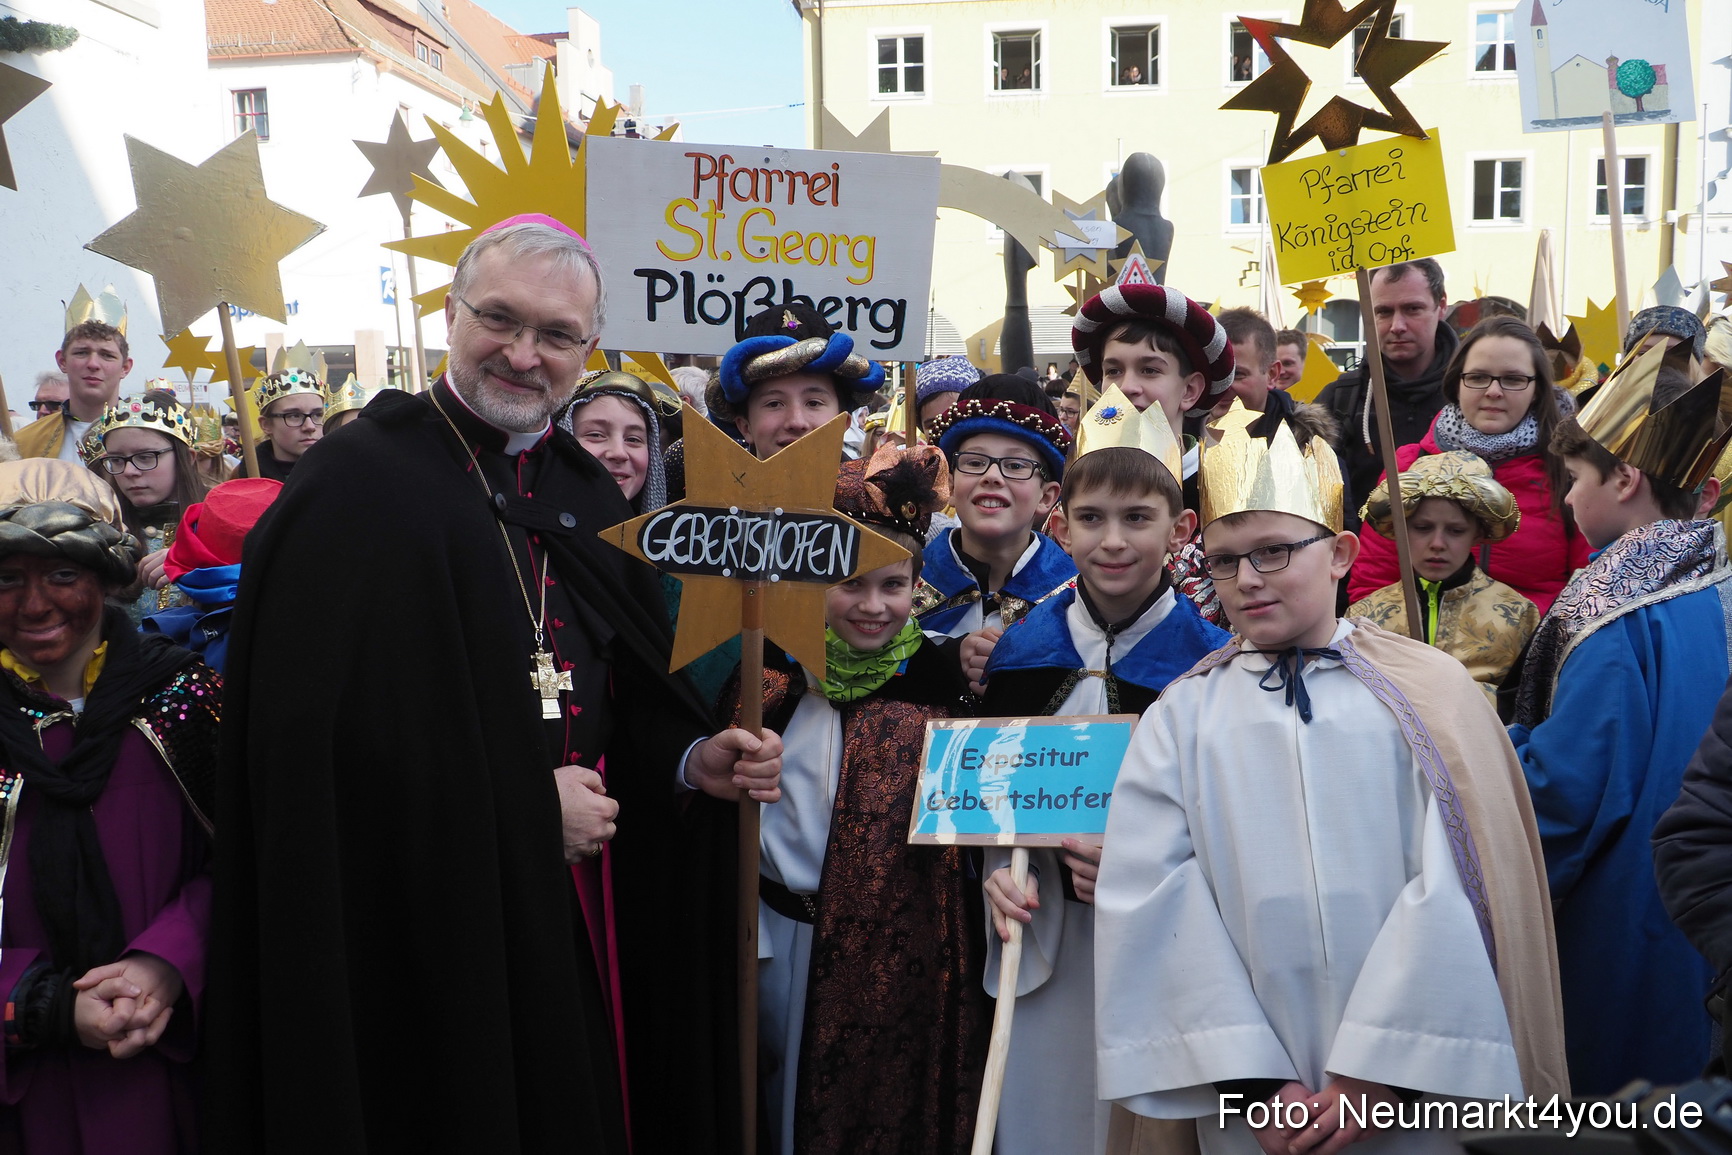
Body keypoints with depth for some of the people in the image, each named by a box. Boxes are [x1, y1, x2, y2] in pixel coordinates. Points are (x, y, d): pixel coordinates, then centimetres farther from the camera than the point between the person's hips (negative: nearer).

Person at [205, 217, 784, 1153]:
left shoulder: (590, 495, 9)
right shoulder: (356, 488, -13)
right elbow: (313, 749, -20)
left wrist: (694, 762, -6)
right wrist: (522, 807, -18)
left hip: (581, 907, 7)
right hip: (426, 921, -6)